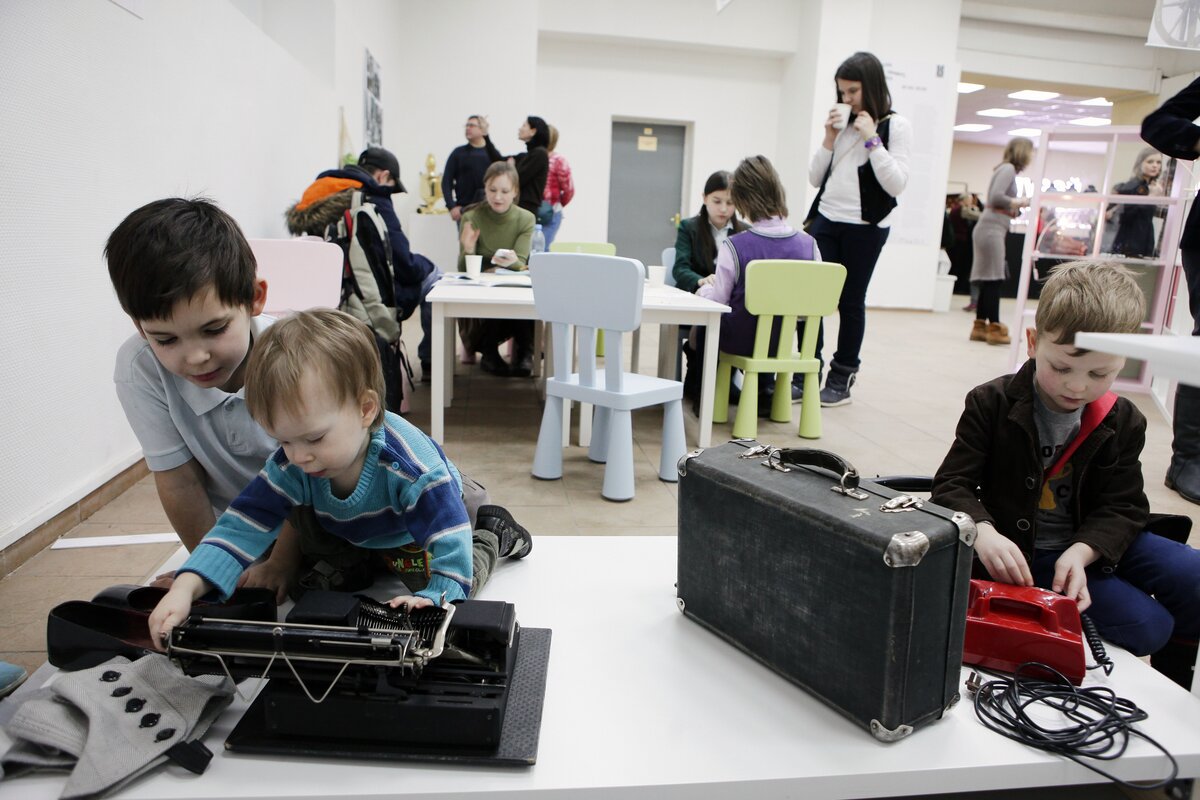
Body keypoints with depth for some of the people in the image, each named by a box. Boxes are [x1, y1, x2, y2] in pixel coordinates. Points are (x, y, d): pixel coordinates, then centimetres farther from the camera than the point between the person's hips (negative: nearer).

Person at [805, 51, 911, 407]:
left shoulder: (896, 126, -2)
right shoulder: (841, 124, 12)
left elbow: (896, 183, -11)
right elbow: (815, 178, 10)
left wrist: (871, 140, -15)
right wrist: (829, 138, -2)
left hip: (865, 226, -4)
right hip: (825, 220, 4)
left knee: (850, 301, 2)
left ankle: (842, 379, 13)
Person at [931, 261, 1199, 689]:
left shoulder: (1123, 422, -1)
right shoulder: (992, 404, -11)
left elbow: (1123, 508, -4)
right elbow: (953, 485, -15)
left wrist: (1081, 551, -25)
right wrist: (983, 533, -36)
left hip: (1095, 542, 5)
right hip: (1023, 554, -4)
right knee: (1145, 626, -19)